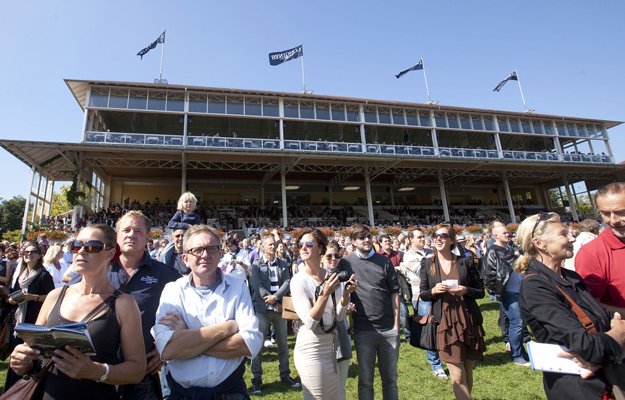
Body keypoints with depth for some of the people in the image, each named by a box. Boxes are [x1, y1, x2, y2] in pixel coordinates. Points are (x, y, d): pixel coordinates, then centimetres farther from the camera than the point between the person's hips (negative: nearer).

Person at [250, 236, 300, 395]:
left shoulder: (282, 264, 9)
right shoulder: (257, 264, 0)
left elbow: (287, 282, 0)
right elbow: (257, 285, -9)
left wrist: (275, 297, -16)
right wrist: (274, 303, -13)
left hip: (279, 308, 3)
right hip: (263, 308, -3)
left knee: (283, 344, 12)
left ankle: (285, 375, 27)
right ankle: (257, 379, 17)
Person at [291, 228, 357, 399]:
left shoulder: (331, 277, 0)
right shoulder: (299, 280, -16)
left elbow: (339, 315, 1)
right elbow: (310, 322, -20)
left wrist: (346, 294, -16)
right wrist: (325, 293, -30)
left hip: (331, 345, 6)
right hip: (311, 350, -6)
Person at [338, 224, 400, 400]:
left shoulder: (384, 261, 2)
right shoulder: (345, 263, -2)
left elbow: (394, 293, 4)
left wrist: (396, 324, 0)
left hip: (389, 329, 2)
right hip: (363, 331, -1)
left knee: (390, 379, 16)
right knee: (365, 380, 12)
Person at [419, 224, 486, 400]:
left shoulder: (466, 261, 2)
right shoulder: (427, 263, 2)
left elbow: (480, 291, 6)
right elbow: (422, 294, 7)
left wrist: (466, 290, -14)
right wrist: (433, 291, -14)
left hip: (468, 321, 2)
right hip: (445, 323, -1)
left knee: (468, 372, 15)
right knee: (458, 376, -4)